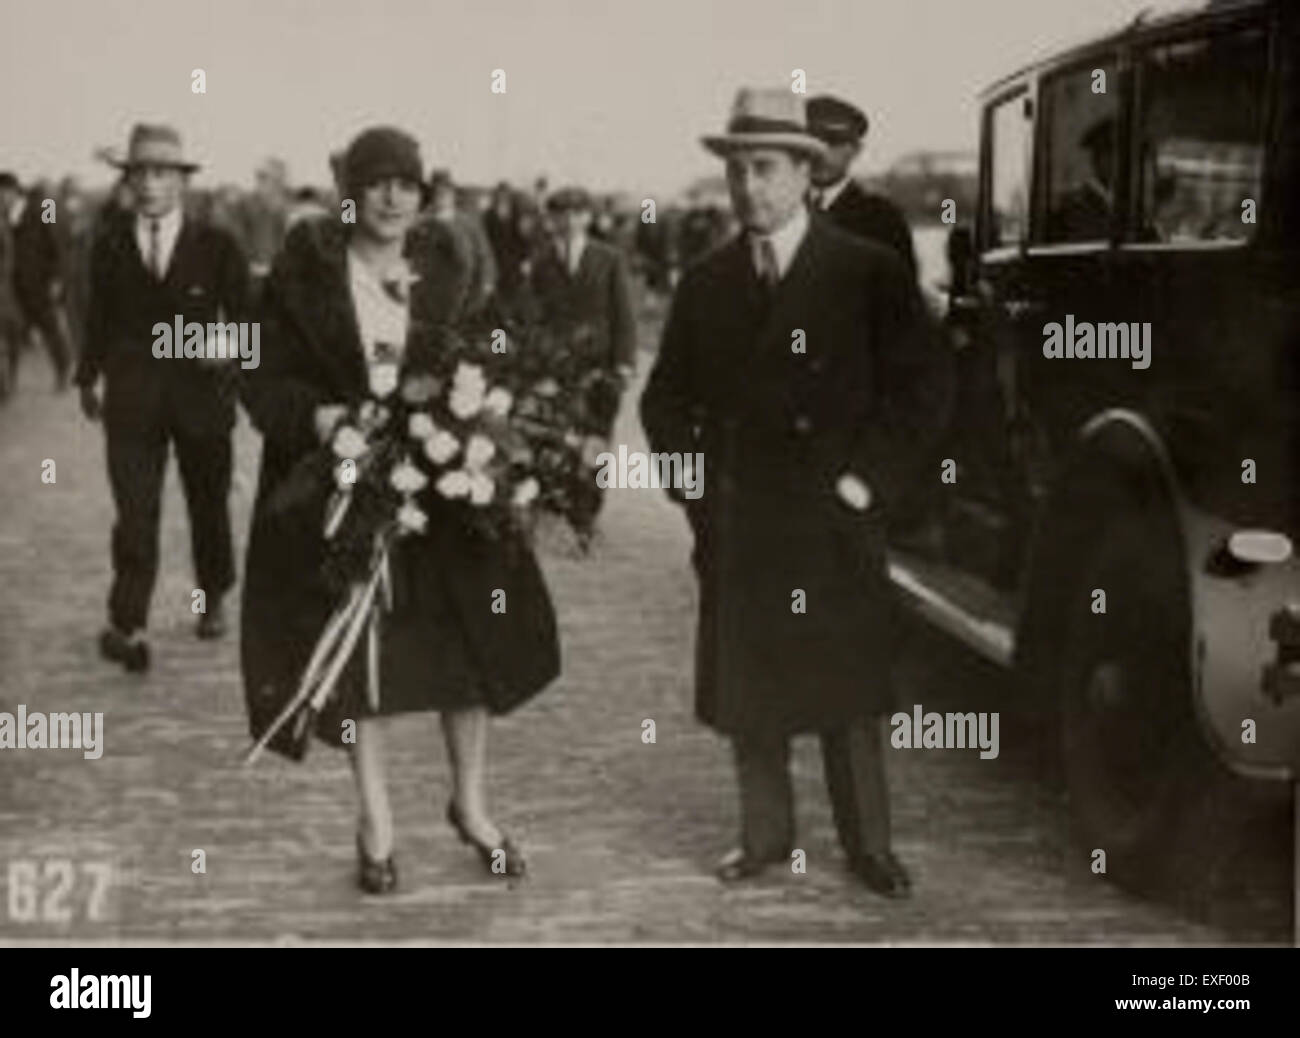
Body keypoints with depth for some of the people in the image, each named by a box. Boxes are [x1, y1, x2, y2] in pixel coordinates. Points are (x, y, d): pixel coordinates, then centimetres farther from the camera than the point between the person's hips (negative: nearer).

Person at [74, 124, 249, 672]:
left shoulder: (216, 246, 0)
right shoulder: (108, 245, 5)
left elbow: (243, 313, 2)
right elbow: (99, 316, 13)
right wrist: (88, 377, 17)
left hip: (201, 391, 0)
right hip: (132, 395, 0)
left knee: (208, 504, 15)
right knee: (134, 512, -9)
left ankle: (212, 600, 36)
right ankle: (128, 627, -10)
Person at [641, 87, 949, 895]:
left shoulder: (871, 274, -2)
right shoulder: (705, 284, 9)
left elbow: (912, 394, -2)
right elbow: (666, 401, 16)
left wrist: (863, 486, -8)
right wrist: (699, 490, 5)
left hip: (835, 527, -3)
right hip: (737, 530, 3)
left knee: (848, 692, 4)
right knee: (745, 692, 8)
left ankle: (868, 844, 17)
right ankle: (766, 835, 22)